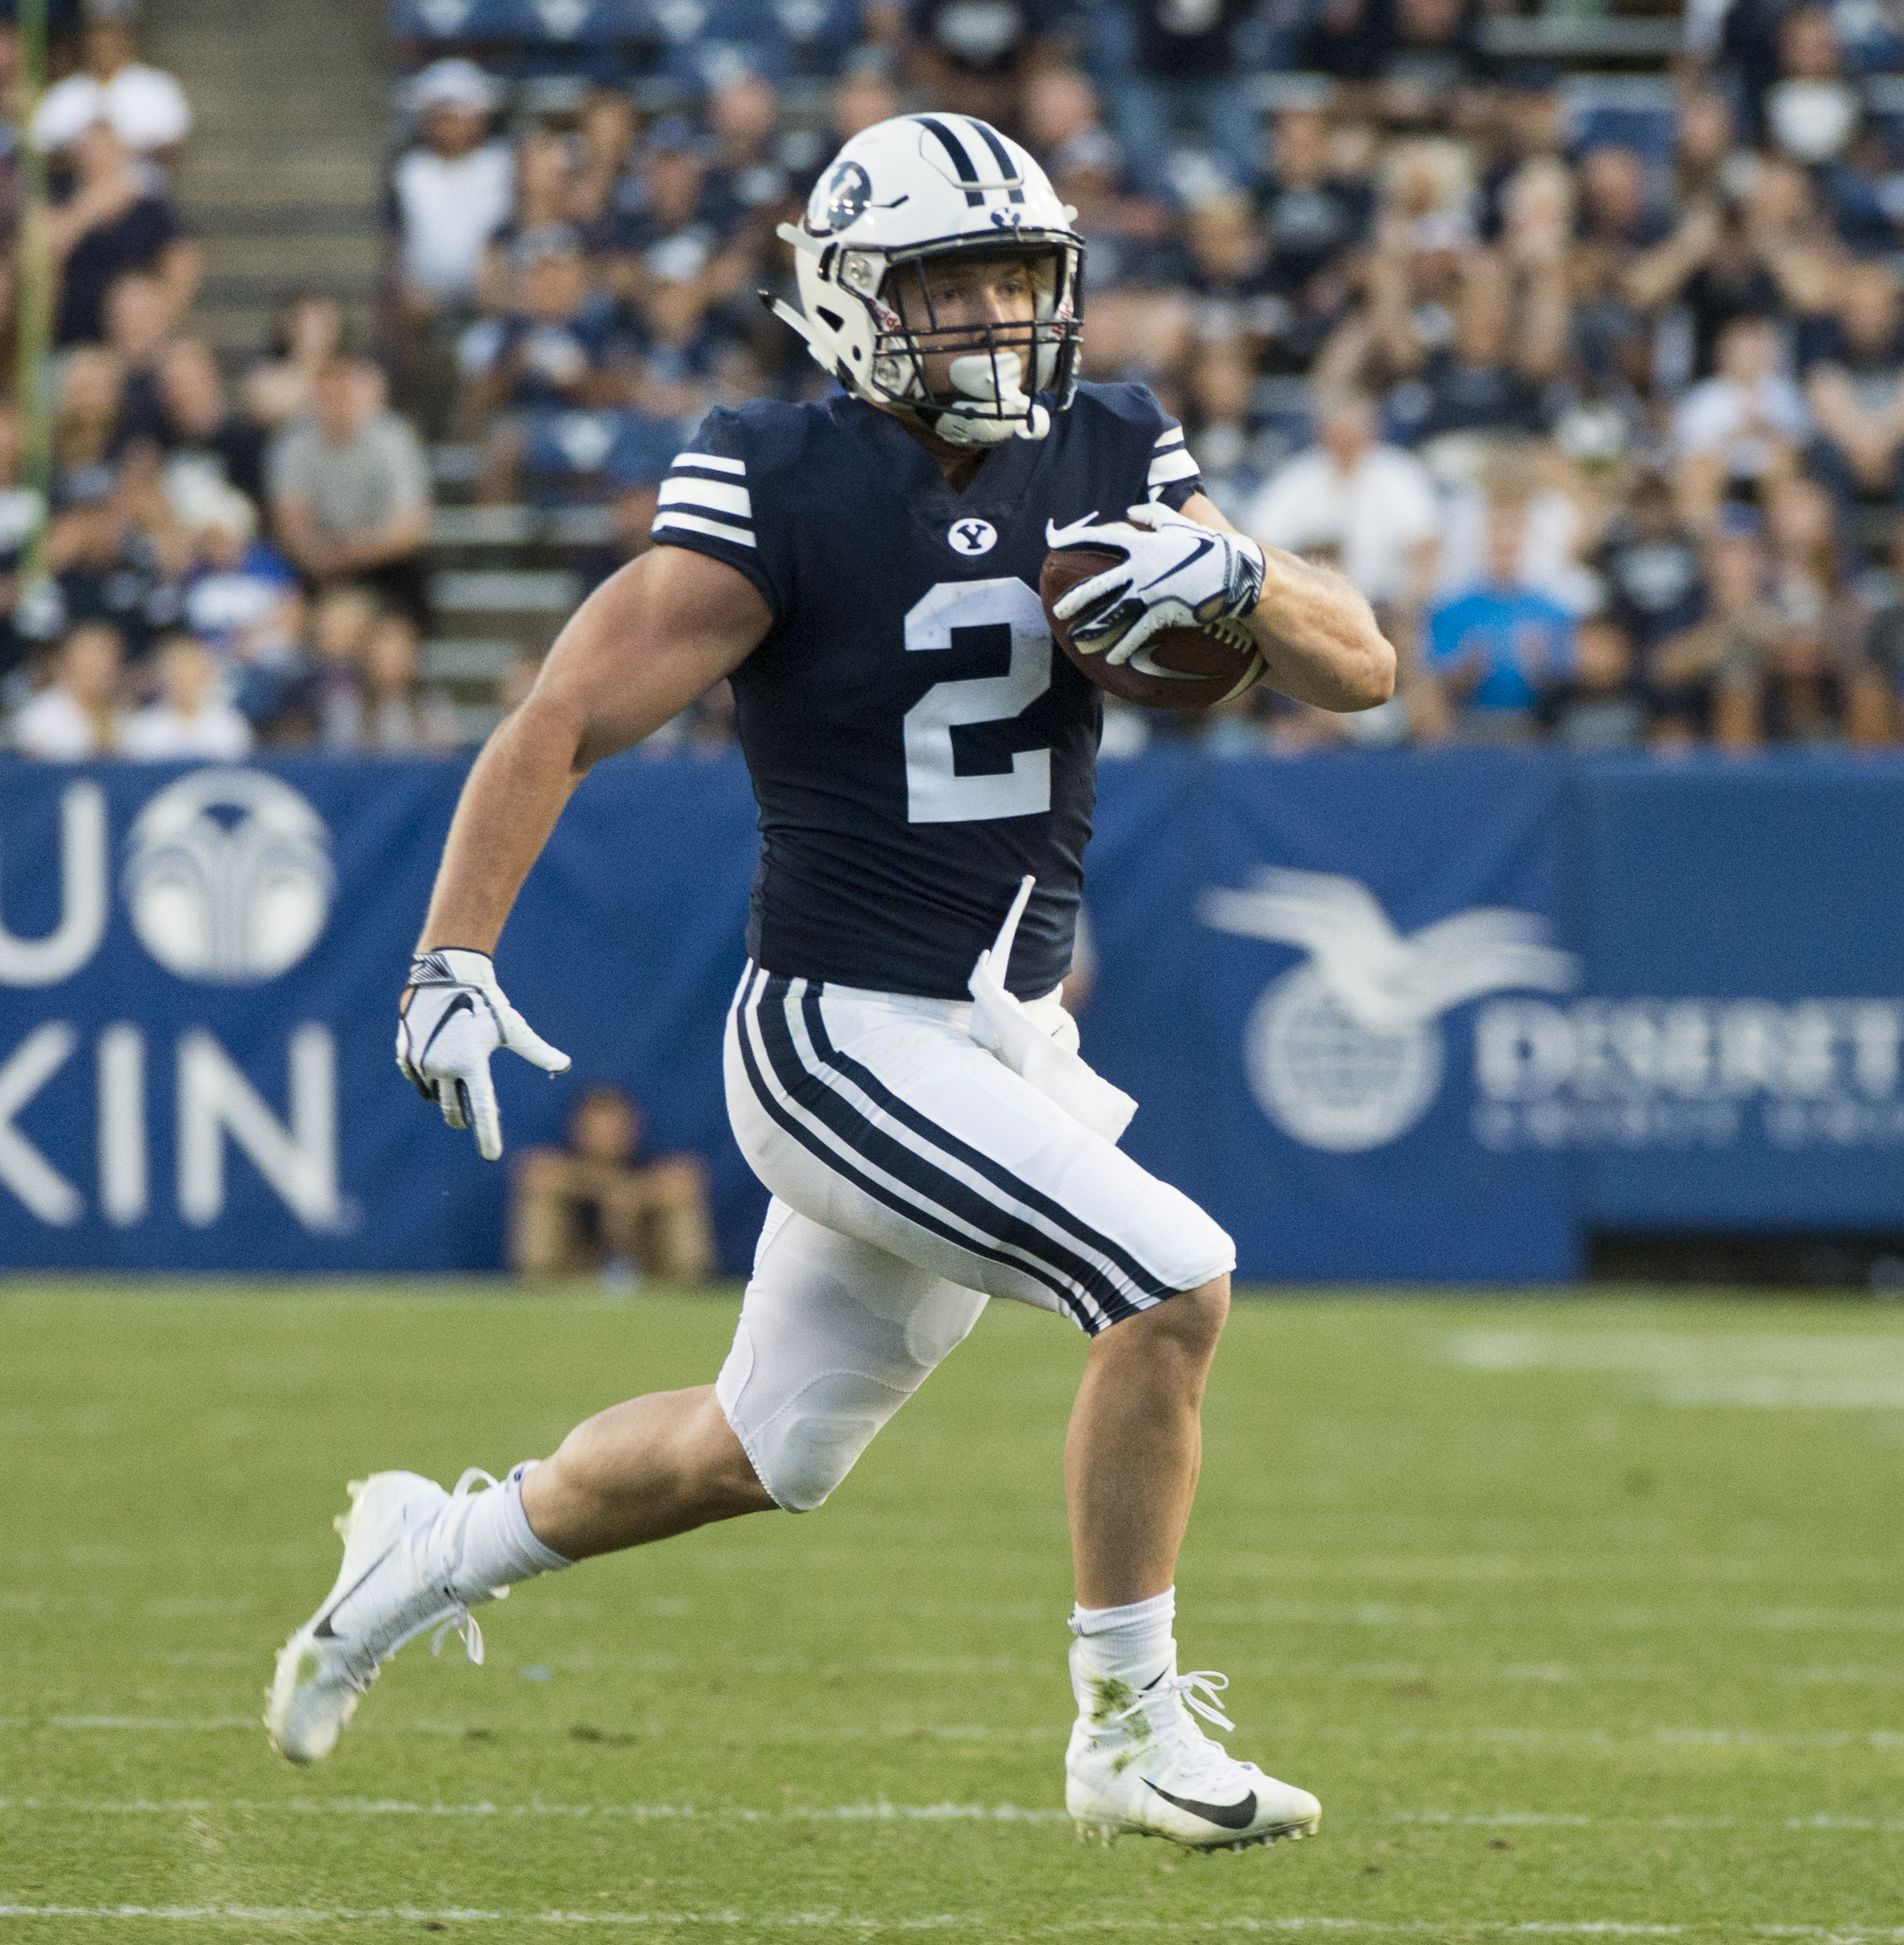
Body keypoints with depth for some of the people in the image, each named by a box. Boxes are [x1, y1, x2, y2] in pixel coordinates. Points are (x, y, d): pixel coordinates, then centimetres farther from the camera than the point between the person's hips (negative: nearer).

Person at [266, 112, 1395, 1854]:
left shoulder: (1106, 464, 4)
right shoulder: (786, 490, -14)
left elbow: (1360, 670, 3)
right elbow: (566, 721, -12)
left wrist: (1239, 581, -18)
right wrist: (452, 964, -19)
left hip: (1013, 1040, 7)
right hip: (848, 1038, -7)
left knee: (764, 1452, 18)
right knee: (1173, 1283, -20)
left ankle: (434, 1552, 41)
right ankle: (1132, 1734, -7)